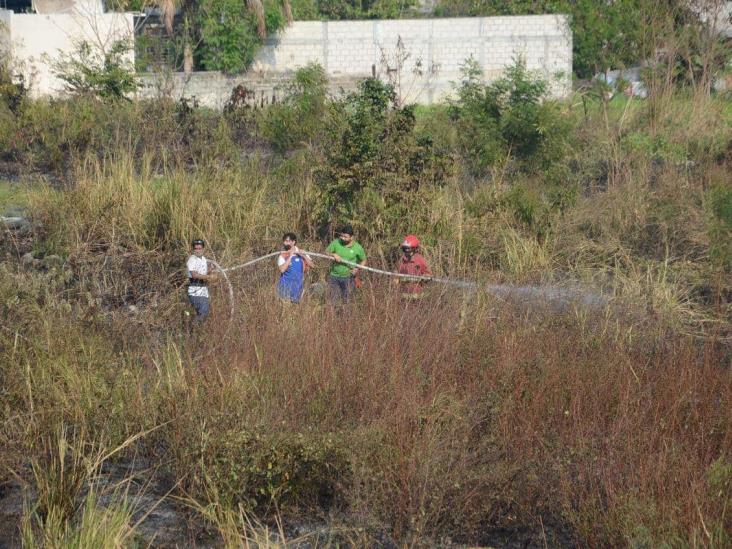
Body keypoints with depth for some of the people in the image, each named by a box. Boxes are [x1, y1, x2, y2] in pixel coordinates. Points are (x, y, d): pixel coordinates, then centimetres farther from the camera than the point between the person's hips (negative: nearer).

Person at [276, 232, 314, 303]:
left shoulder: (301, 253, 3)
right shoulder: (283, 256, -6)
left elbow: (311, 265, -3)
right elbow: (282, 269, -21)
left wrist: (302, 255, -15)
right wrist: (290, 256, -20)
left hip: (298, 285, 3)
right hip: (286, 286, -3)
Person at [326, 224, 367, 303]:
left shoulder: (358, 248, -7)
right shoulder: (336, 243, -5)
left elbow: (363, 261, 6)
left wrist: (357, 269, -12)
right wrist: (333, 255, -20)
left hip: (348, 278, -1)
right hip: (334, 276, 1)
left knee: (346, 301, 4)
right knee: (334, 300, 3)